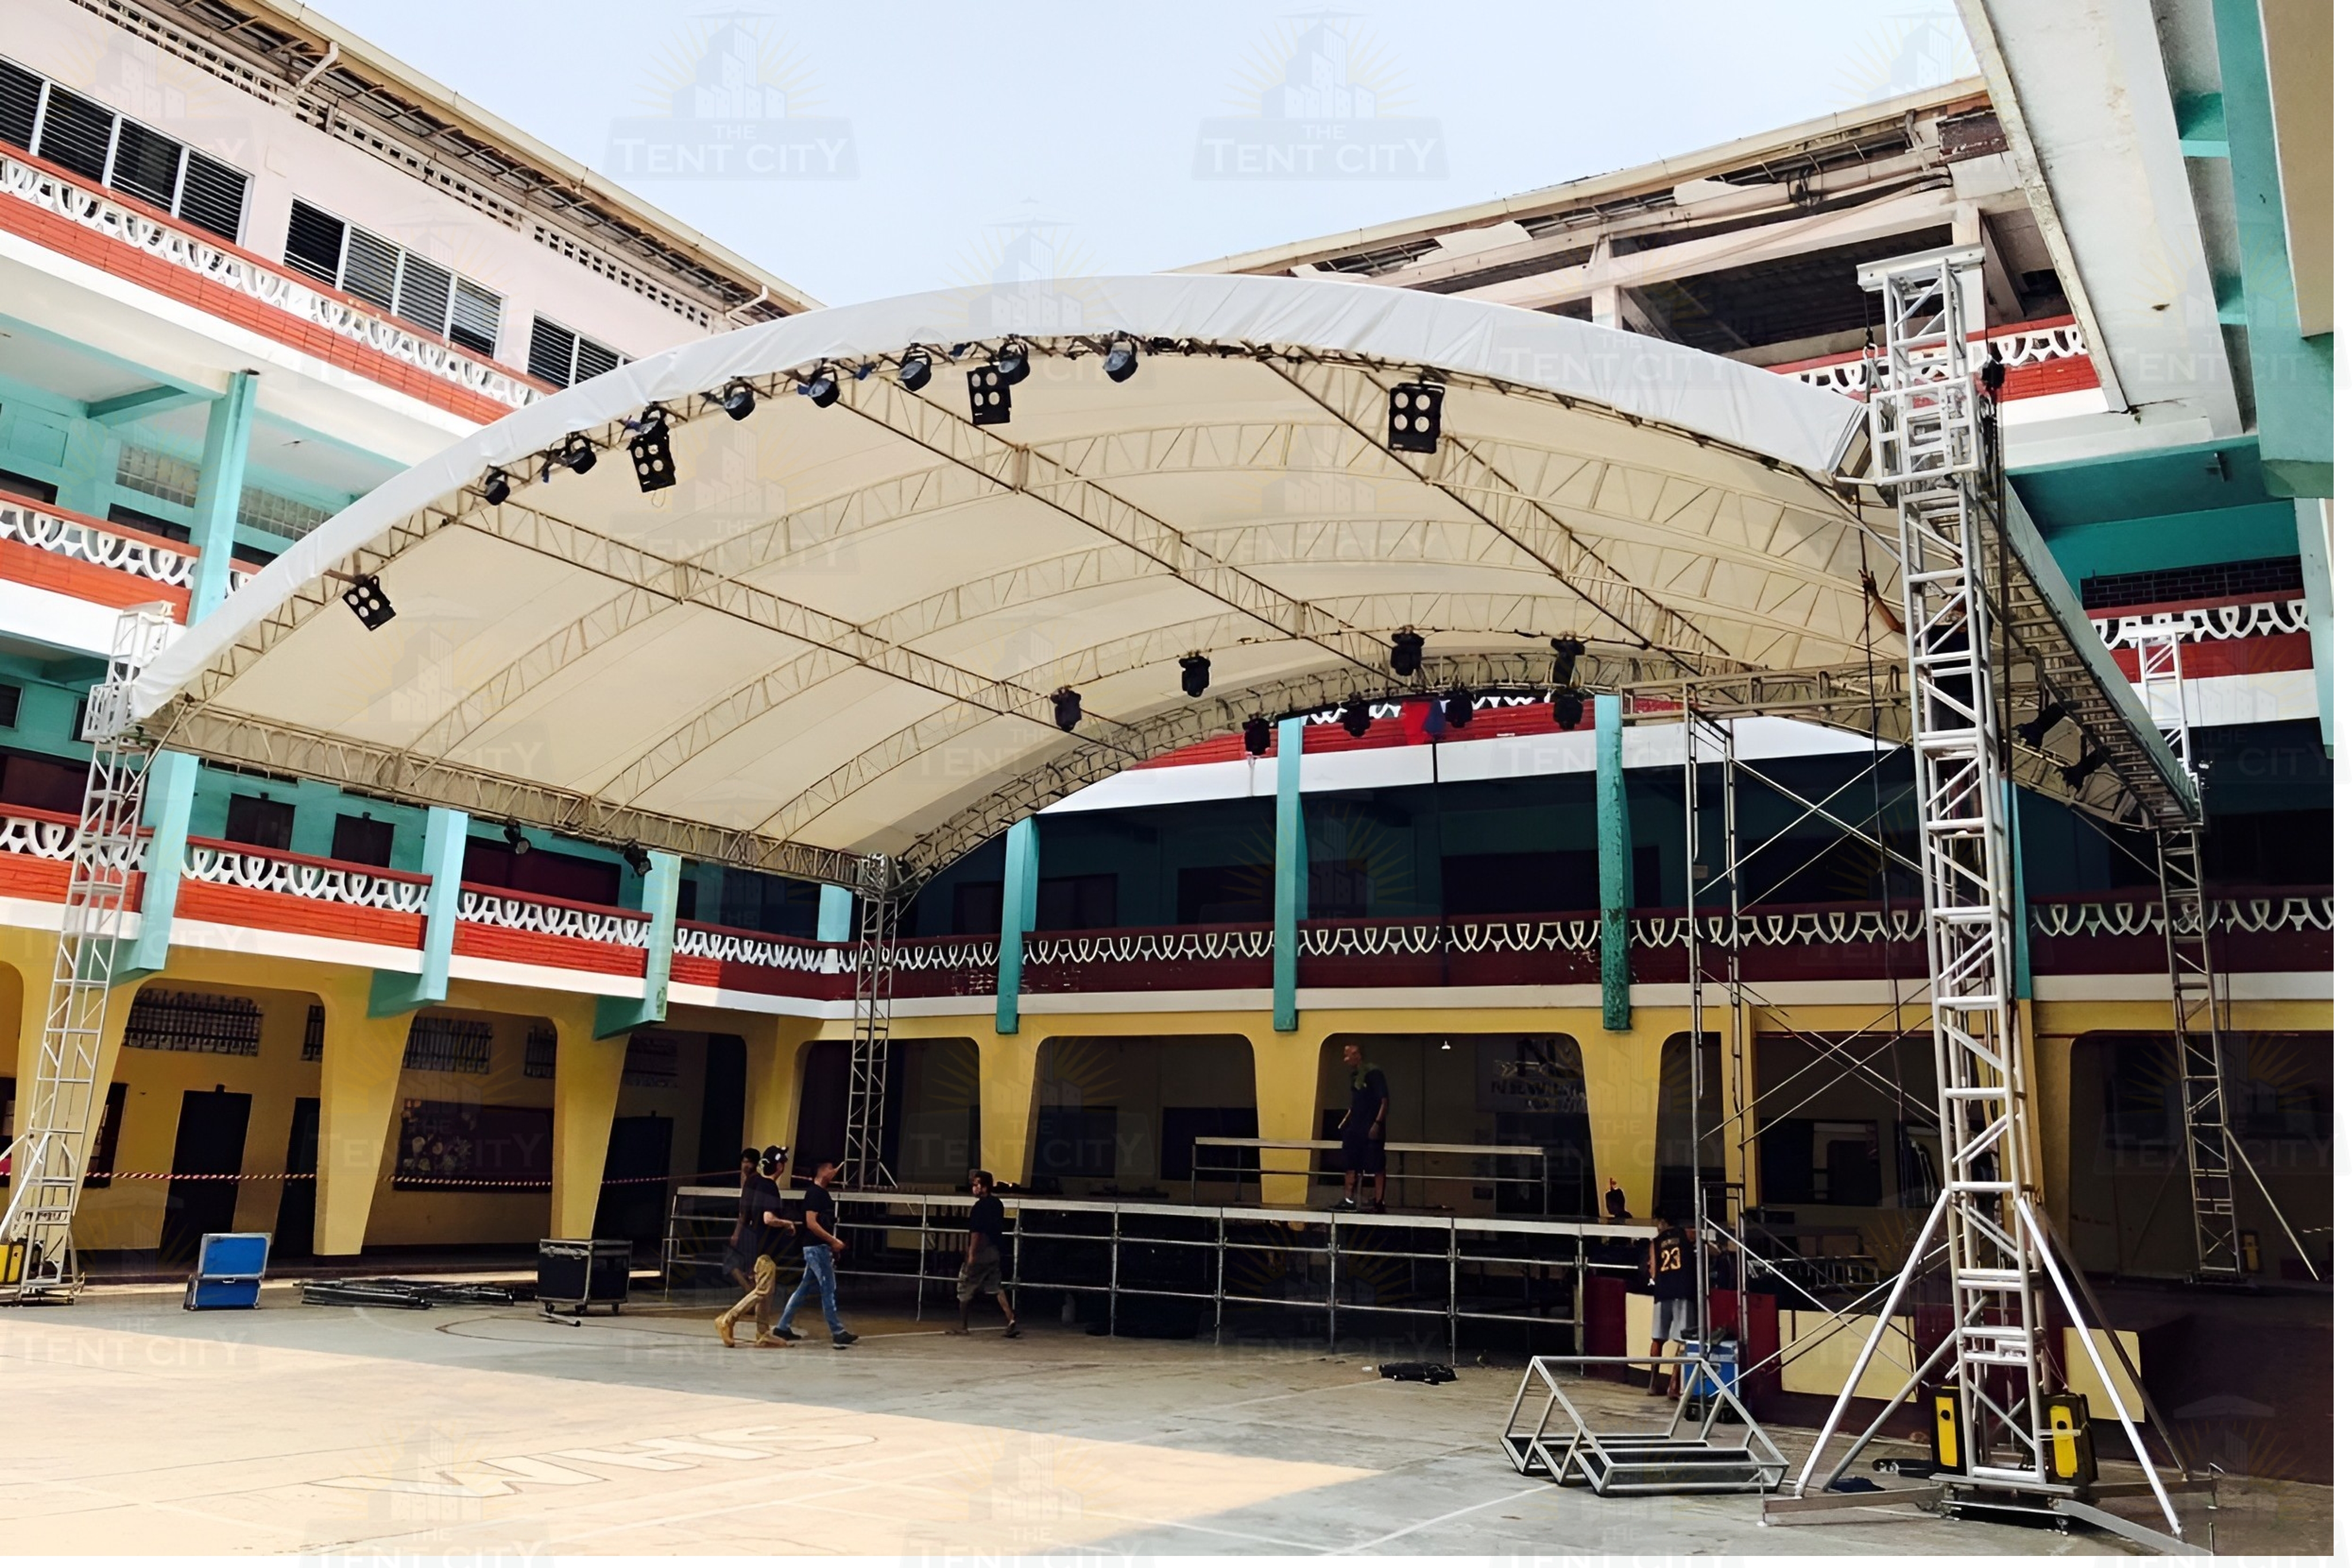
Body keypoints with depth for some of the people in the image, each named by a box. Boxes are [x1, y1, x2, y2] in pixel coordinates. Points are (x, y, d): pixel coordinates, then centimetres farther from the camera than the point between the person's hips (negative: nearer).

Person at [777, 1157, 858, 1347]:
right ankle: (838, 1333, -4)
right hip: (816, 1247, -10)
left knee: (805, 1288, 13)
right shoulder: (814, 1193, -15)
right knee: (828, 1289, -6)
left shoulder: (824, 1192, 14)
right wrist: (834, 1241, -20)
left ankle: (783, 1326, 19)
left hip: (821, 1248, 10)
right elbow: (811, 1223, -22)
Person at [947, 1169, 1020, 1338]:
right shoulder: (998, 1204, 9)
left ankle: (964, 1326, 15)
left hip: (980, 1254, -7)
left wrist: (971, 1255, -18)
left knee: (965, 1289, 7)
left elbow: (976, 1233, -19)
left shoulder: (980, 1207, -16)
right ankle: (1011, 1320, -8)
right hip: (996, 1252, 7)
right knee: (996, 1288, 7)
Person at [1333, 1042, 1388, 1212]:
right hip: (1355, 1128, 9)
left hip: (1372, 1129, -9)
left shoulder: (1374, 1074, -13)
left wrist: (1377, 1124, -21)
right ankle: (1349, 1200, 19)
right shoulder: (1354, 1075, 12)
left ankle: (1380, 1203, 0)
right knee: (1351, 1165, 11)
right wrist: (1346, 1121, 14)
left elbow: (1384, 1101, -15)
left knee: (1377, 1166, -4)